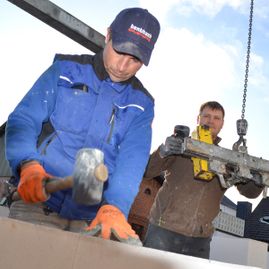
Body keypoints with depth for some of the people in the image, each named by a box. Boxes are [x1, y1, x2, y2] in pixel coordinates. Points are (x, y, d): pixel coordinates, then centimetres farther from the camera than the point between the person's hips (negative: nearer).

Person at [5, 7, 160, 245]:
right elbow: (22, 120, -5)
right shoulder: (66, 70, 3)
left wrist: (114, 206, -27)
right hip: (38, 202, -2)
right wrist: (29, 165, -25)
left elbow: (132, 159, -8)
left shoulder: (141, 104, 6)